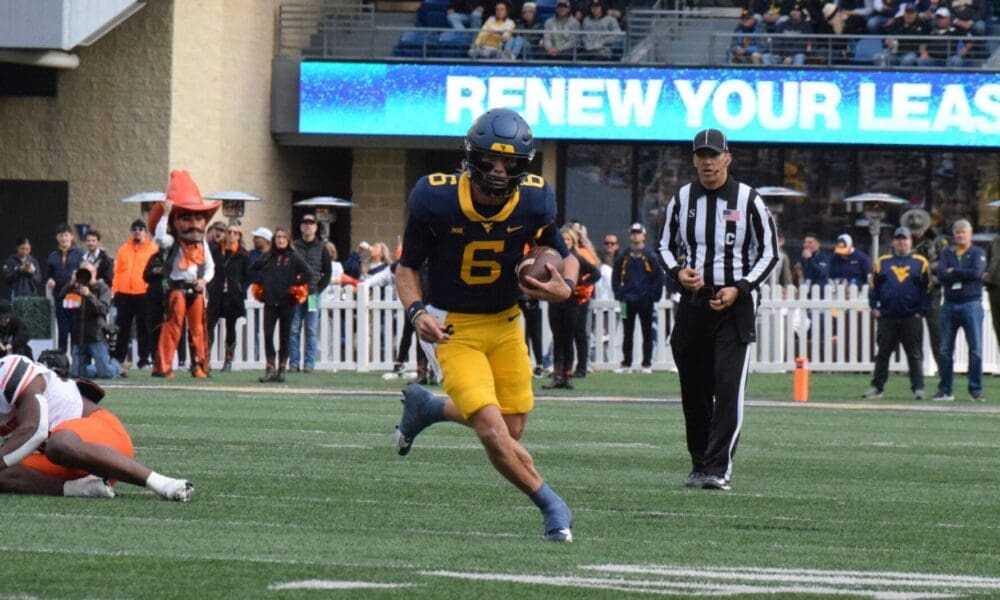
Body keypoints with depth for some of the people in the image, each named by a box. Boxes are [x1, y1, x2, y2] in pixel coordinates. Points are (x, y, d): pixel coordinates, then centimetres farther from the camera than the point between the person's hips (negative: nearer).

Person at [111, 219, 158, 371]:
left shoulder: (153, 249, 3)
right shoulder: (123, 250, 12)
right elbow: (117, 271, 12)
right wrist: (115, 291, 5)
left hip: (144, 294, -3)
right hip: (124, 295, 3)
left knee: (144, 329, 1)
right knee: (122, 328, 7)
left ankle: (144, 358, 6)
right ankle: (119, 357, 13)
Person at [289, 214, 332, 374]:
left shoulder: (321, 248, 6)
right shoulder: (293, 247, 7)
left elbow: (328, 271, 7)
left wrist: (319, 288, -3)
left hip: (313, 294, -1)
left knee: (312, 330, 0)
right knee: (293, 330, 0)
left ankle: (309, 363, 3)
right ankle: (293, 362, 3)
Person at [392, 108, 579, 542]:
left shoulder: (533, 202, -13)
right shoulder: (435, 199, -20)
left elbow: (564, 257, 4)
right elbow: (407, 267, -5)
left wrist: (565, 287, -19)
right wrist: (418, 312, -24)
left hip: (506, 324, 4)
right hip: (454, 328, -4)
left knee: (512, 429, 11)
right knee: (494, 433, -18)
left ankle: (427, 407, 36)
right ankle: (551, 506, 3)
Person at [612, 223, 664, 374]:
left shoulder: (650, 256, -3)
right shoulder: (623, 257, 5)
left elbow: (658, 277, -3)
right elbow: (615, 276, 9)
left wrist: (653, 296, -8)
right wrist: (619, 294, 0)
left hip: (645, 302, -2)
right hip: (628, 301, 2)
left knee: (647, 333, 3)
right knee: (627, 334, 7)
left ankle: (647, 364, 7)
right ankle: (626, 364, 11)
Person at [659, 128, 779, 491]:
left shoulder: (748, 200, -3)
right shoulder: (682, 200, 7)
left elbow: (768, 253, 1)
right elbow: (666, 246, 19)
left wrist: (739, 288, -12)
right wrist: (677, 271, -4)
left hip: (734, 303, -4)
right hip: (693, 302, 4)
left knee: (728, 389, -13)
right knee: (693, 390, 8)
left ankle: (718, 468, -15)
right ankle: (700, 464, 18)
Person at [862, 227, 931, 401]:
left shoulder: (920, 263, 4)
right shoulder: (882, 262, 9)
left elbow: (927, 289, 4)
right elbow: (874, 287, 12)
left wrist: (921, 311, -4)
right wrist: (874, 307, 2)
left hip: (911, 318, -2)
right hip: (887, 317, 2)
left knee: (915, 354, 1)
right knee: (882, 353, 5)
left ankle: (918, 388, 2)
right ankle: (876, 387, 9)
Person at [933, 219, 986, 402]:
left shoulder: (978, 253, 5)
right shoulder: (947, 253, 13)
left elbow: (976, 272, -14)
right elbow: (941, 274, -4)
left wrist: (953, 273, -6)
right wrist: (964, 275, -10)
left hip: (971, 304, -3)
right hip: (950, 304, 3)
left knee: (976, 349, -6)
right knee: (945, 349, 3)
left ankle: (976, 390, -2)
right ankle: (944, 390, 9)